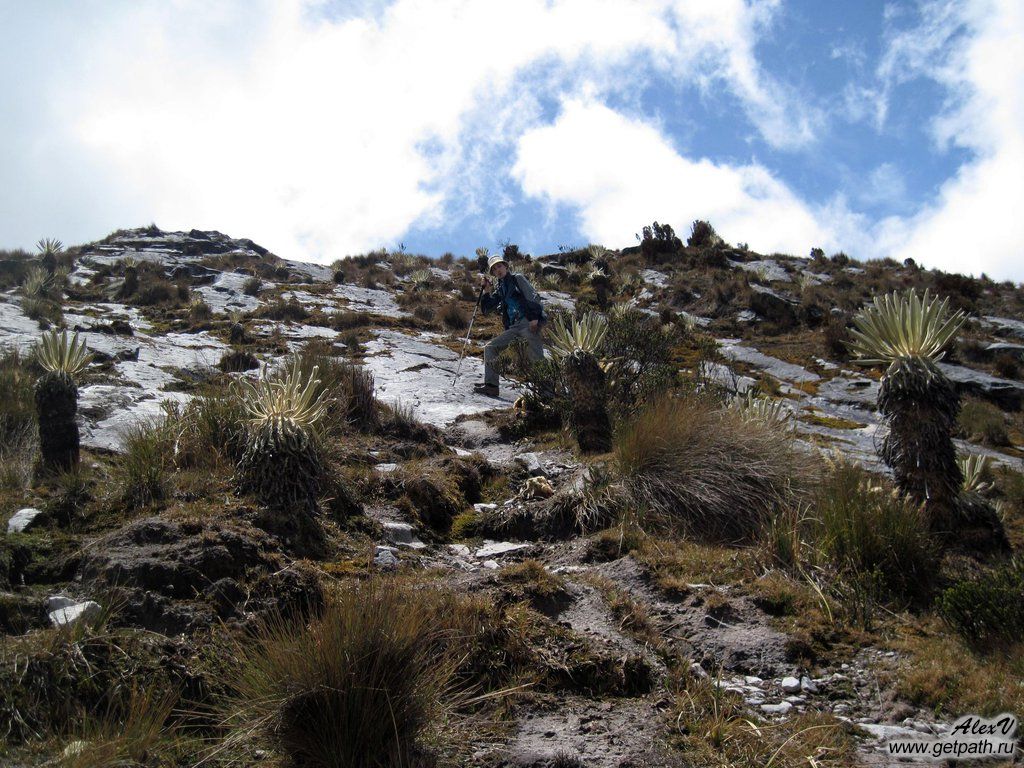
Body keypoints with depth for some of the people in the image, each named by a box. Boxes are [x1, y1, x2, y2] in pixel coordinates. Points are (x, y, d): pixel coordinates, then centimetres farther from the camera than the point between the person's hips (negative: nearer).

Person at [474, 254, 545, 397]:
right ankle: (491, 385, 0)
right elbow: (486, 309, 19)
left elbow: (533, 297, -5)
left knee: (537, 359, -19)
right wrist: (486, 290, 7)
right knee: (490, 348, 2)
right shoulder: (499, 289, 23)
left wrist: (534, 318, -17)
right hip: (514, 328, 7)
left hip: (529, 322, -7)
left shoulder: (517, 278, 7)